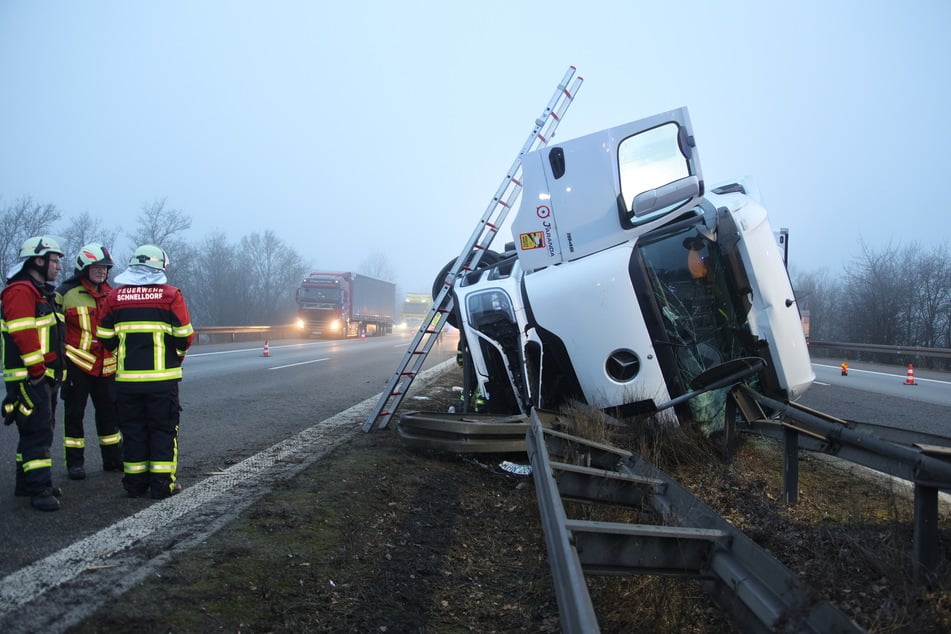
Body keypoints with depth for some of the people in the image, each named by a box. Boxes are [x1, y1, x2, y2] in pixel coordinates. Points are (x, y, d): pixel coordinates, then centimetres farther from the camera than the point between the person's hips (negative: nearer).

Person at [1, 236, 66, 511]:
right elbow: (23, 335, -23)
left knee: (37, 432, 16)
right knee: (37, 433, -10)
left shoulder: (43, 293, 20)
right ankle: (40, 490, -7)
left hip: (44, 376, 11)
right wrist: (38, 370, -21)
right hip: (29, 378, -11)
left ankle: (26, 483, 26)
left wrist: (52, 372, 18)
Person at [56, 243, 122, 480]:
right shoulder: (66, 293, -5)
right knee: (74, 413, 3)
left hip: (106, 365, 5)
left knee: (108, 411, 12)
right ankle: (75, 462, 12)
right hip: (77, 362, -5)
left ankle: (113, 459, 23)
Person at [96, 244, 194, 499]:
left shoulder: (115, 296, 4)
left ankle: (135, 483, 15)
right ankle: (162, 483, 5)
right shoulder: (170, 295, -5)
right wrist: (177, 356, 13)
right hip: (162, 377, -3)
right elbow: (184, 335, -5)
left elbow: (105, 337, 7)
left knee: (133, 430, 12)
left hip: (127, 377, 3)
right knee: (163, 430, 6)